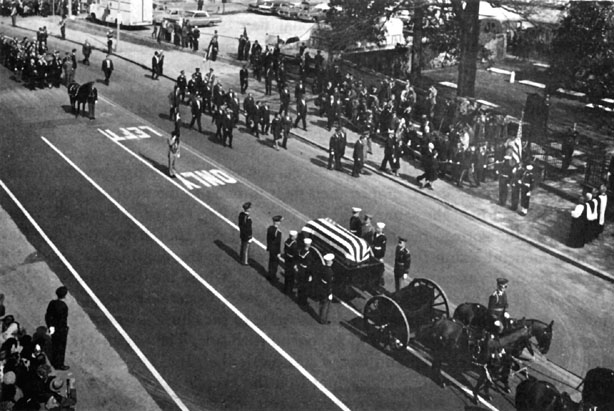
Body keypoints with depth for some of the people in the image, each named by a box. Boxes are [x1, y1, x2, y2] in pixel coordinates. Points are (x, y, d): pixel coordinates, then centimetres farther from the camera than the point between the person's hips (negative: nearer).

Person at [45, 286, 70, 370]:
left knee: (54, 345, 23)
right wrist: (65, 328, -11)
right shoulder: (63, 306, -28)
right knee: (61, 347, 11)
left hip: (54, 328, 7)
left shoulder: (52, 303, -7)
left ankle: (54, 361, 40)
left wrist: (50, 326, 8)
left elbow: (47, 316, 0)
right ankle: (60, 364, 24)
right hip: (61, 329, -7)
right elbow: (63, 319, -24)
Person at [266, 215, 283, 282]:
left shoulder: (269, 228, -7)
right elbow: (278, 243, -23)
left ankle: (271, 275, 39)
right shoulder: (278, 232, -30)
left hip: (270, 248, 7)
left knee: (271, 261, 23)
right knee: (275, 263, 11)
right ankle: (272, 277, 22)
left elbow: (268, 238, 5)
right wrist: (279, 252, -13)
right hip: (275, 250, -7)